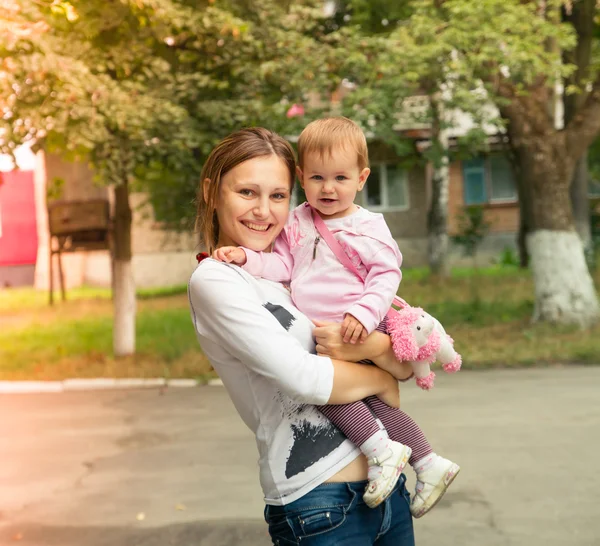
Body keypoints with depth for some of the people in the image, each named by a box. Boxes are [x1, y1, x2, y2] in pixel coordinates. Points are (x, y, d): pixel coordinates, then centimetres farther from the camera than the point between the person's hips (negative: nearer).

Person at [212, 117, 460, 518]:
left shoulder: (369, 227, -4)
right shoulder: (298, 222, 11)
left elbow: (387, 276, -9)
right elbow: (282, 265, 9)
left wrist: (364, 312, -24)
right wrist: (247, 258, -7)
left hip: (356, 333, -6)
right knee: (371, 401, 6)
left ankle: (383, 450, -18)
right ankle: (428, 463, 17)